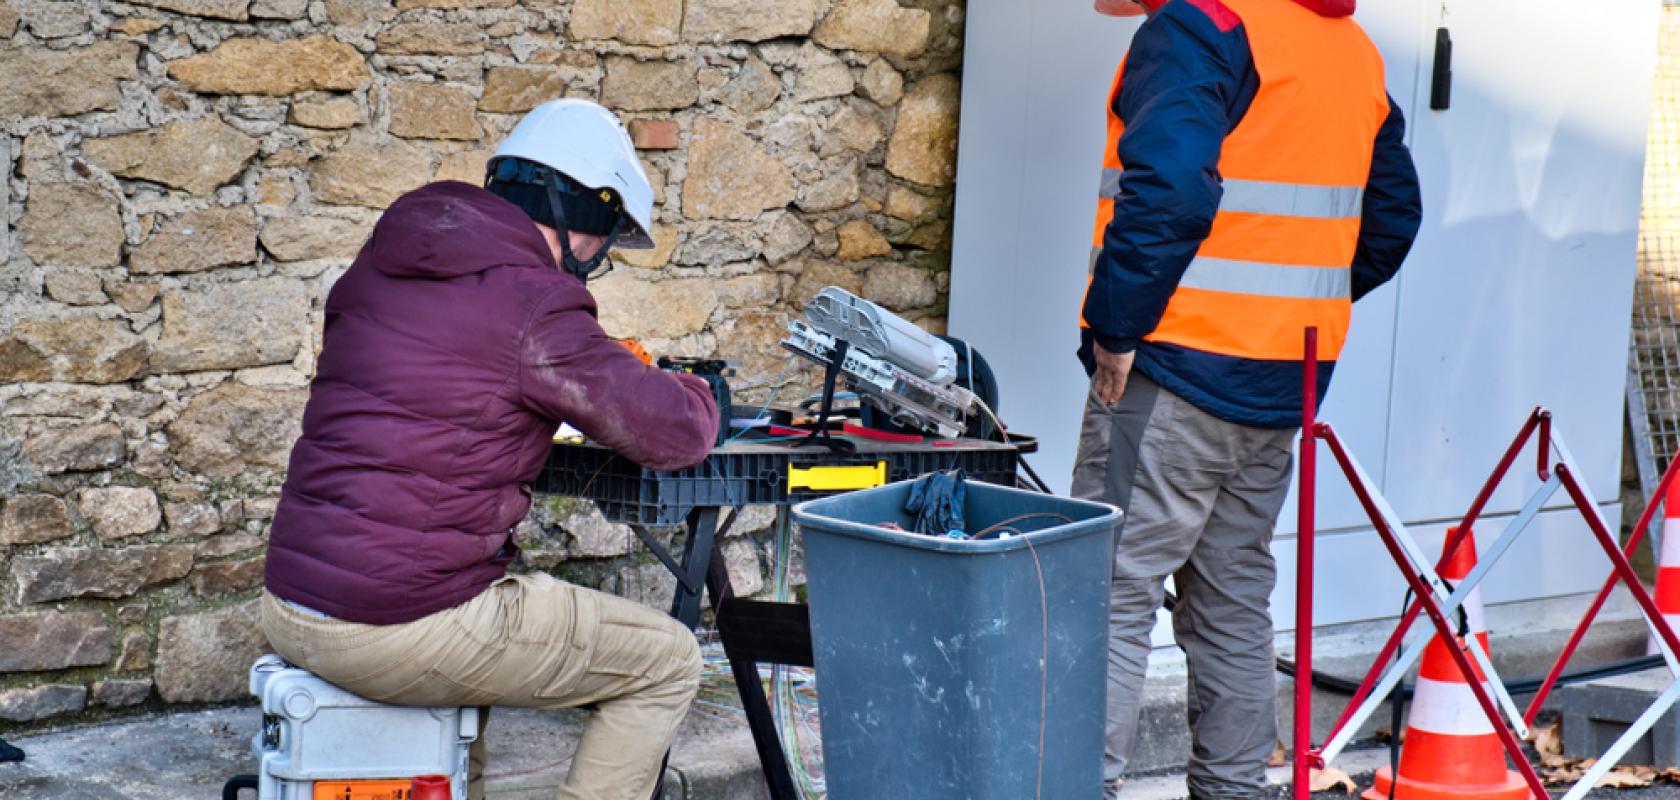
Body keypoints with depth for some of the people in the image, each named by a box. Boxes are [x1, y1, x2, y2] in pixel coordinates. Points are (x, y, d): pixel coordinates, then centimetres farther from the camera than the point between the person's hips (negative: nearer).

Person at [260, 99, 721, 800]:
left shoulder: (377, 268, 11)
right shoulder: (532, 303, -13)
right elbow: (677, 433, -8)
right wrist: (695, 394, 15)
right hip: (400, 630, -8)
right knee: (667, 663, 6)